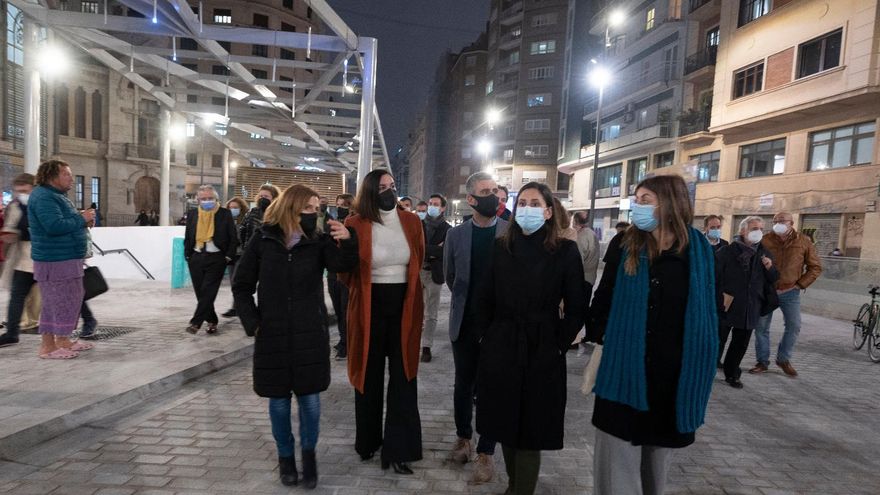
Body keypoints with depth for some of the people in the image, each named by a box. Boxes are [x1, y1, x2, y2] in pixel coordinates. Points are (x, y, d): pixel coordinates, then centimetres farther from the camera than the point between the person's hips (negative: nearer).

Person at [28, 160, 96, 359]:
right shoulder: (43, 197, -15)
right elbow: (55, 225, -27)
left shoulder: (56, 195, 19)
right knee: (59, 302, -6)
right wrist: (81, 219, -16)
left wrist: (82, 221, 6)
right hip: (54, 261, -11)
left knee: (72, 300, 16)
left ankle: (63, 340, 27)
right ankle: (48, 346, 1)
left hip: (67, 259, 11)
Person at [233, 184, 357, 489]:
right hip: (272, 337, 1)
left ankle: (309, 453, 29)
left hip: (309, 336, 0)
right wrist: (252, 323, -3)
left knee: (309, 398, 4)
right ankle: (285, 455, 32)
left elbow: (342, 265, -22)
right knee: (279, 400, 11)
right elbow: (241, 286, 5)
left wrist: (347, 241, -41)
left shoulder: (319, 241, -3)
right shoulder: (263, 240, -1)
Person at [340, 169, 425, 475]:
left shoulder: (411, 222, 1)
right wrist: (361, 289, 3)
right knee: (370, 376, 13)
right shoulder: (355, 225, -8)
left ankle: (398, 448, 15)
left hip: (404, 306, 2)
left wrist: (407, 290, 12)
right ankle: (368, 440, 32)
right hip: (370, 307, -2)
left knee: (403, 378, 4)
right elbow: (345, 270, 1)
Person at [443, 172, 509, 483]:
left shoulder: (513, 232, -8)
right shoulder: (456, 234, 1)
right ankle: (463, 437, 37)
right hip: (465, 323, 3)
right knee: (463, 385, 17)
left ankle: (485, 451, 22)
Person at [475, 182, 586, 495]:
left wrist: (559, 344, -6)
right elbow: (487, 300, 7)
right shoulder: (501, 248, 3)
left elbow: (577, 308, -3)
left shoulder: (565, 251, -5)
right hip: (501, 348, 3)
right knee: (505, 423, 16)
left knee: (531, 428, 6)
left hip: (542, 352, -3)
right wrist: (489, 337, 4)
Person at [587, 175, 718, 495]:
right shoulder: (623, 245, -4)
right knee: (619, 457, 4)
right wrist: (597, 339, -2)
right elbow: (604, 297, 3)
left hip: (674, 370, 1)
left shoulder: (699, 251, -3)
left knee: (658, 454, 18)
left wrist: (701, 370, 6)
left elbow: (707, 311, 5)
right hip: (624, 365, -1)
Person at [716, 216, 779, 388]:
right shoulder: (727, 251, -10)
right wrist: (720, 296, -14)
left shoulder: (764, 254, 8)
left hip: (750, 309, 5)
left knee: (740, 344, 15)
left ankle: (731, 374, 31)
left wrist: (770, 268, -8)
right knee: (718, 342, 2)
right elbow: (713, 276, -11)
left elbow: (774, 279, 12)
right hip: (726, 307, -5)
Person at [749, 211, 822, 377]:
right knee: (761, 327, 2)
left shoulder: (804, 242, -2)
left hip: (790, 292, 1)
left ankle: (783, 359, 21)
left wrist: (800, 284, -3)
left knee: (794, 326, 0)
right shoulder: (765, 241, -5)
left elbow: (815, 267, 4)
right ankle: (762, 362, 15)